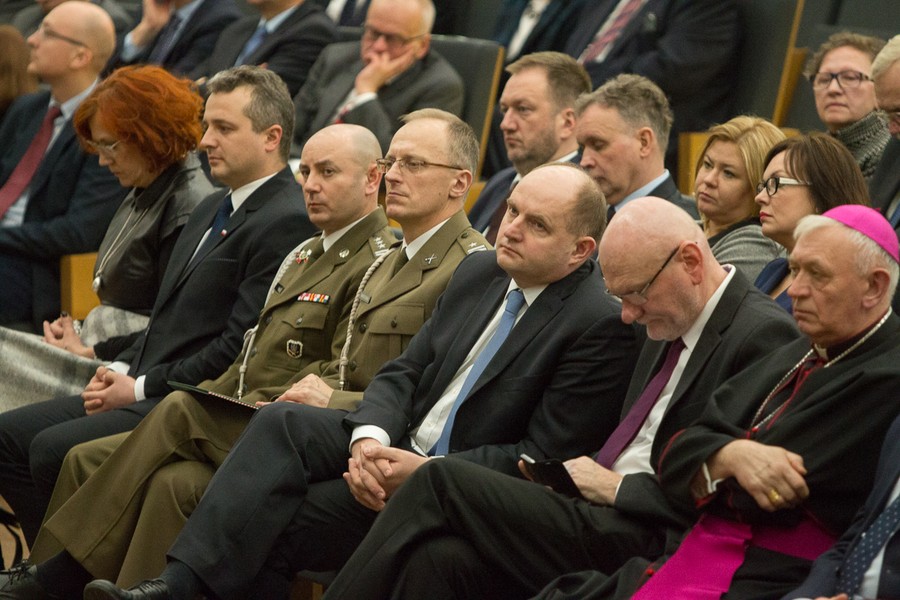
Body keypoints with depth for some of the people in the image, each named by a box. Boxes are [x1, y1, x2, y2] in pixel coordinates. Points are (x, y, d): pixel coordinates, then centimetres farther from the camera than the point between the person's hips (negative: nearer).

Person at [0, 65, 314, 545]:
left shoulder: (287, 222, -14)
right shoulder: (211, 210, 19)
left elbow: (241, 346, -20)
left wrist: (142, 388, -14)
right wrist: (122, 370, 5)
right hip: (146, 388, 10)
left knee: (53, 449, -22)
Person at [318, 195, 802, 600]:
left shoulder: (764, 337, -11)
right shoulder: (669, 324, 19)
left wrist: (614, 485, -11)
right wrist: (567, 472, 6)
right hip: (602, 515, 9)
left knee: (442, 481, -13)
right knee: (441, 556, -16)